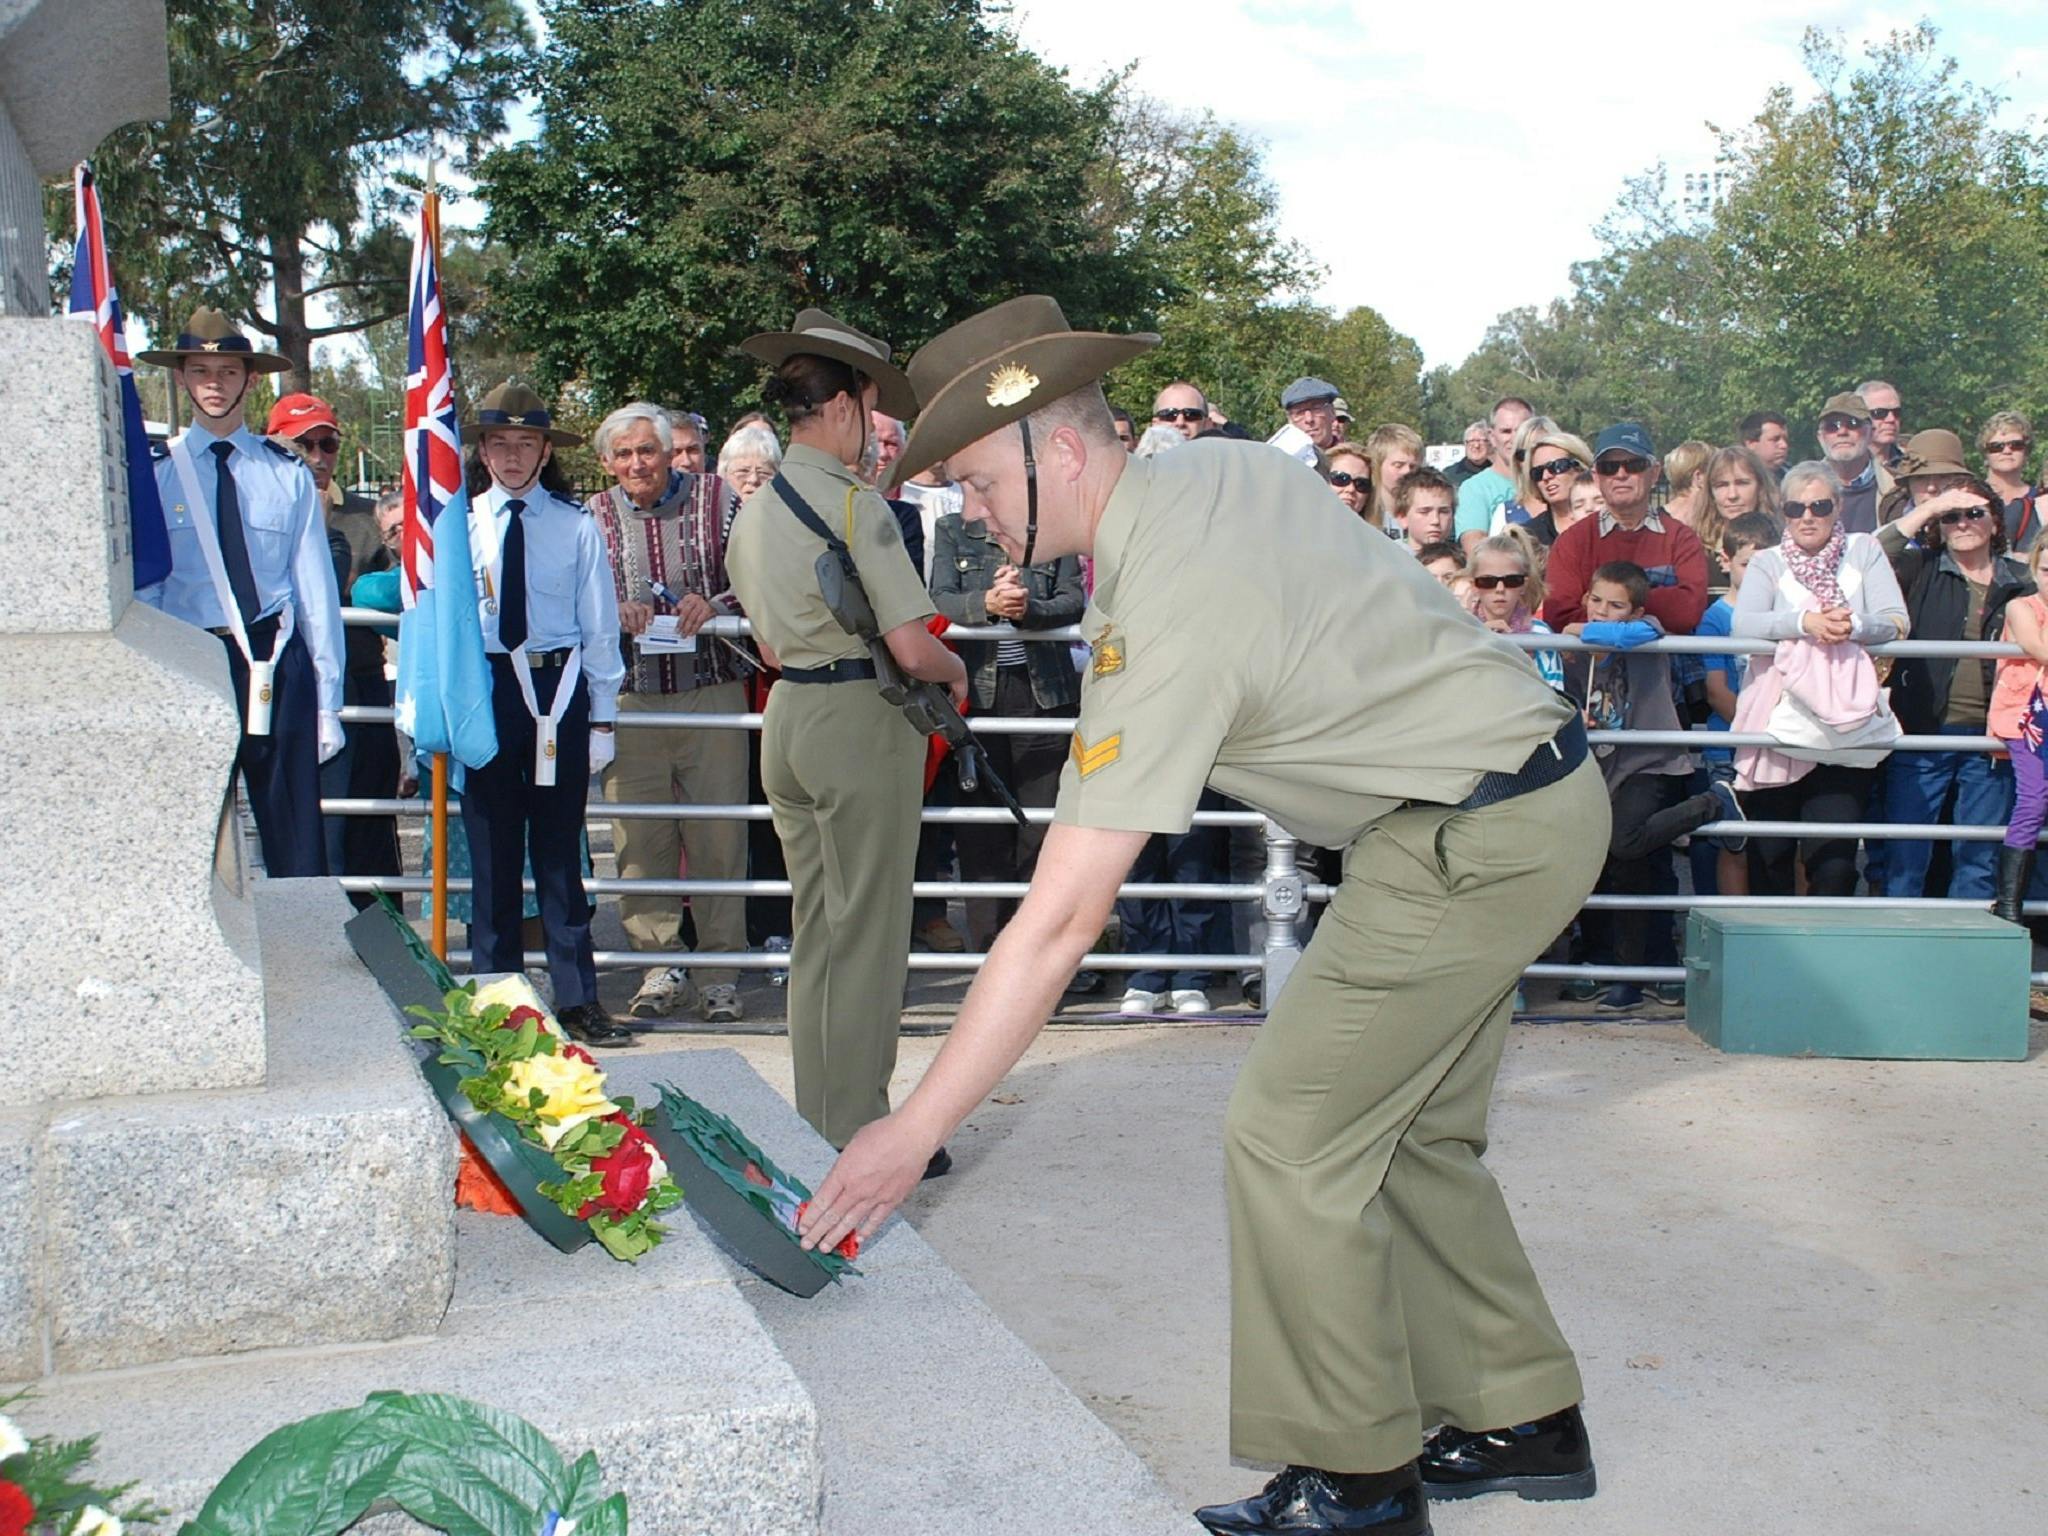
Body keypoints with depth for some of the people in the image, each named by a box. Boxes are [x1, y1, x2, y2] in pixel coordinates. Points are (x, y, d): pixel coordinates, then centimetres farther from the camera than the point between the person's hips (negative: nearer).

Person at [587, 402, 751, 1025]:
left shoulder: (717, 500, 4)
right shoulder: (593, 517, 8)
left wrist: (714, 604, -14)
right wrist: (615, 611, -13)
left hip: (712, 693, -1)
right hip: (628, 699, 1)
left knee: (718, 835, 0)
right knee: (640, 839, 3)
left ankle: (720, 972, 10)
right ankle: (660, 967, 15)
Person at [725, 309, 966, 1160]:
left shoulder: (754, 510, 11)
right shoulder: (855, 504, -15)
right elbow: (914, 649, -19)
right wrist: (955, 670, 1)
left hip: (787, 717, 8)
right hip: (860, 722, -8)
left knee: (815, 930, 15)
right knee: (867, 938, 0)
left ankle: (816, 1125, 25)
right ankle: (858, 1140, 7)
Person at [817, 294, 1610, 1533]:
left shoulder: (1161, 618, -25)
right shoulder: (1226, 466, 1)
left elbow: (1061, 921, -27)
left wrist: (916, 1130, -23)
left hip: (1474, 845, -10)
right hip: (1542, 790, 10)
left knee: (1291, 1139, -5)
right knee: (1415, 1132, 17)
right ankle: (1520, 1420, 29)